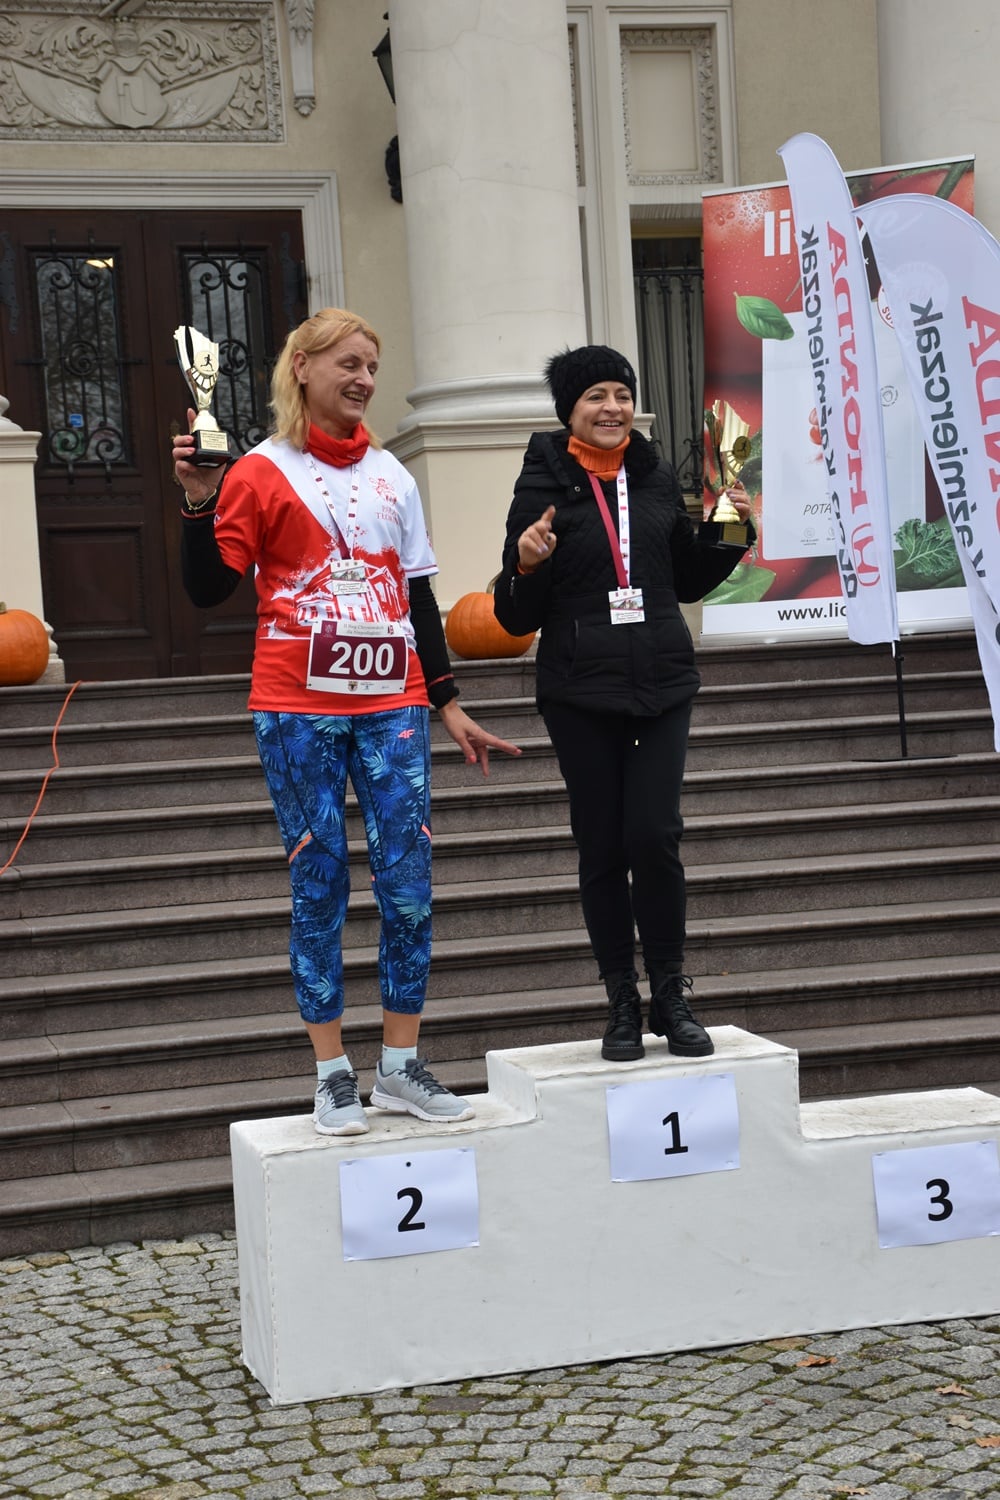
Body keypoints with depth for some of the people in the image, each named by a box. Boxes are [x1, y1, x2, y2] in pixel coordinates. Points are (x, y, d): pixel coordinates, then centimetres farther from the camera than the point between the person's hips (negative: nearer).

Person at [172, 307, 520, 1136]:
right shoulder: (263, 471, 1)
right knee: (320, 886, 0)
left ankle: (402, 1066, 10)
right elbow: (208, 588, -3)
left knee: (409, 883, -1)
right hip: (299, 709, -4)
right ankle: (334, 1075, 9)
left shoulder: (391, 475, 15)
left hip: (392, 703, 4)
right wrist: (200, 501, -17)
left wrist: (450, 705, 14)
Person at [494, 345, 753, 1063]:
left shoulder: (657, 477, 9)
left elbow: (688, 579, 21)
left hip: (662, 680, 2)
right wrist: (527, 565, -19)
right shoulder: (543, 485, -2)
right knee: (602, 847, 2)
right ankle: (623, 1006, 13)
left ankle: (671, 995, 7)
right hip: (580, 688, -2)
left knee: (654, 834, -8)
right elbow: (517, 618, 0)